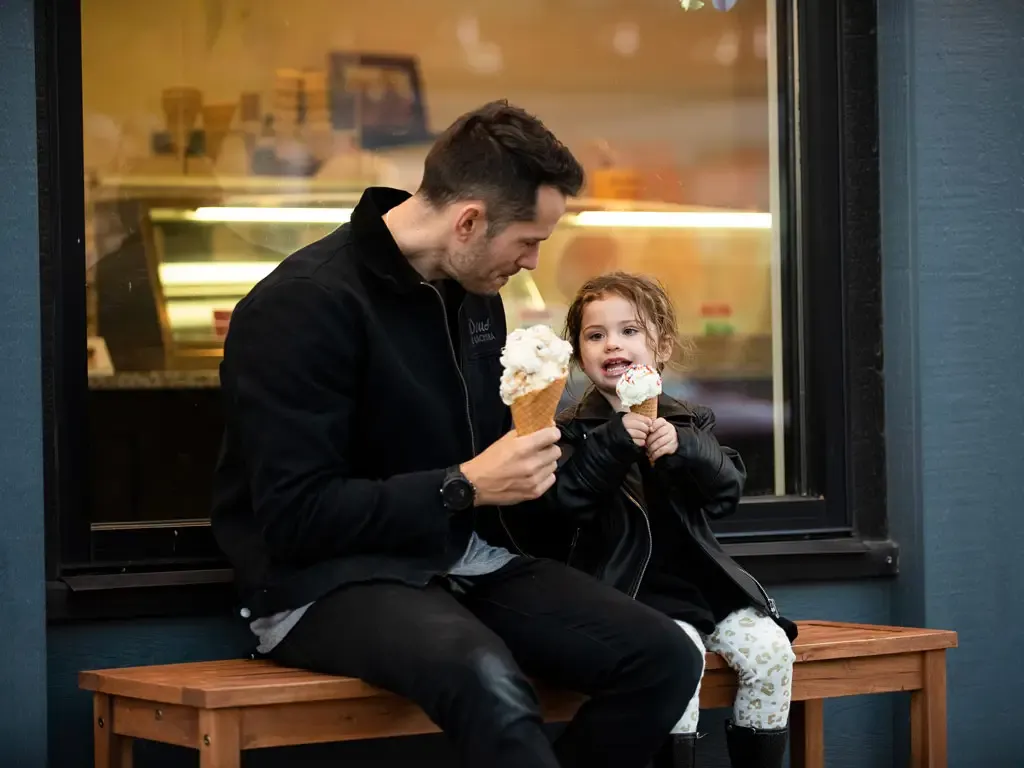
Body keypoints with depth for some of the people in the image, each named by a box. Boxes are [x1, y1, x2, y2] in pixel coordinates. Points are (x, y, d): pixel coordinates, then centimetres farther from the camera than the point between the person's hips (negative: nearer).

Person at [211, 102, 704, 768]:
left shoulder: (475, 296, 10)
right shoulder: (305, 304, -15)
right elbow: (294, 517, -20)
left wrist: (527, 459, 5)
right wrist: (463, 487, -19)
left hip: (466, 561, 8)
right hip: (331, 582, -8)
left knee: (666, 660, -13)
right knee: (490, 682, -40)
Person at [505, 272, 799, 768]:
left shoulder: (688, 424, 14)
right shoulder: (574, 431, 3)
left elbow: (726, 494, 0)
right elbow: (562, 504, -13)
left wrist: (685, 449, -17)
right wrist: (613, 443, -22)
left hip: (699, 581, 4)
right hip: (633, 591, -4)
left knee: (769, 648, -16)